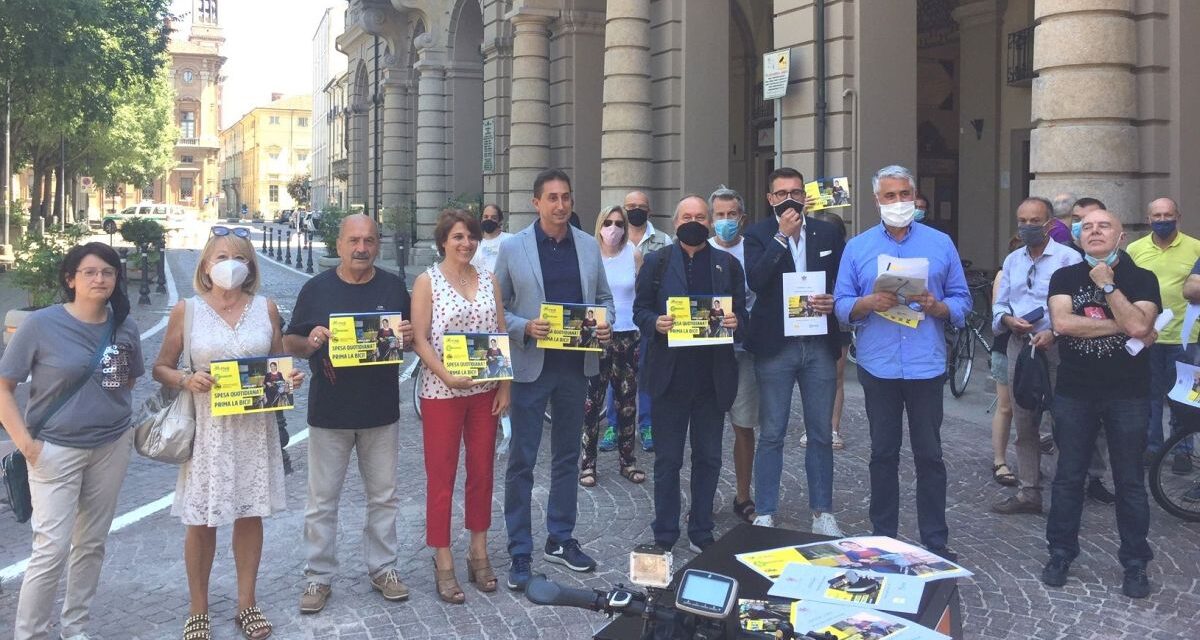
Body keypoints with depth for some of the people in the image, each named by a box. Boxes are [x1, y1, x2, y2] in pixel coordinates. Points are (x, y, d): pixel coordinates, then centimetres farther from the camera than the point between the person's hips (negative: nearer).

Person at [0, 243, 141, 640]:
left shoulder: (125, 327, 1)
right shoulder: (41, 325, -12)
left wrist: (120, 421, 6)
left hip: (112, 448, 4)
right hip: (56, 450, -4)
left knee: (91, 543, 13)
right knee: (52, 549, -7)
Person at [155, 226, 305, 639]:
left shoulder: (265, 308, 4)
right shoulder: (187, 310, -1)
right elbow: (161, 368, 3)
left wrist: (290, 377, -9)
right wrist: (186, 381, -17)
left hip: (255, 427, 2)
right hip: (207, 428, -2)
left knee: (251, 515, 9)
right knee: (201, 521, 4)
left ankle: (247, 605, 24)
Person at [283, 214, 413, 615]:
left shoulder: (393, 287, 4)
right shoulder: (317, 288, 0)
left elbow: (411, 340, 11)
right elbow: (290, 343, 3)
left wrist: (408, 336, -13)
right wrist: (309, 343, -19)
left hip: (381, 412, 2)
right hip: (329, 412, -1)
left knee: (383, 496, 11)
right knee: (322, 500, 6)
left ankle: (383, 568, 25)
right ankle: (318, 576, 17)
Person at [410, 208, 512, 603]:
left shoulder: (489, 280, 7)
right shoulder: (427, 282, -4)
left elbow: (501, 335, 9)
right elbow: (419, 339, -9)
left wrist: (505, 384, 2)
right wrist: (447, 376, -21)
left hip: (485, 391, 4)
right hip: (442, 392, -4)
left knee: (482, 471, 11)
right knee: (441, 477, 3)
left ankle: (479, 553, 24)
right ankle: (443, 564, 12)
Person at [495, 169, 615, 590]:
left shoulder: (588, 246, 6)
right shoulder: (513, 248, -4)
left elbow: (603, 297, 14)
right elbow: (496, 307, -1)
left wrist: (606, 324, -7)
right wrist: (524, 328, -18)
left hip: (576, 365, 4)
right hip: (531, 366, -4)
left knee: (567, 457, 14)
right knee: (521, 461, 1)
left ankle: (561, 539, 28)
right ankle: (520, 552, 11)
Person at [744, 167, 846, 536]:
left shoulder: (828, 233, 8)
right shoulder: (759, 235, -1)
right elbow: (755, 280, -17)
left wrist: (833, 302, -8)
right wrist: (782, 236, -18)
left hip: (820, 344, 3)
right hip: (775, 346, -3)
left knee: (821, 434, 9)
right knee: (771, 435, 4)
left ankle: (822, 513, 20)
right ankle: (765, 515, 12)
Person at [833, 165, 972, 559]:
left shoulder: (940, 244, 6)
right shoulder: (857, 247, 7)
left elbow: (962, 300, 6)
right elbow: (842, 305, 3)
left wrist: (938, 307, -14)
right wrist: (868, 303, -16)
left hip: (926, 366, 0)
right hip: (878, 365, 1)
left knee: (929, 455, 3)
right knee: (883, 453, 9)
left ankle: (935, 542, 12)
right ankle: (883, 537, 20)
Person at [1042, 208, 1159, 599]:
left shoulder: (1141, 279, -1)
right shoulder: (1065, 277, 4)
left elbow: (1139, 325, -18)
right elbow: (1061, 322, -14)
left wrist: (1107, 284, -14)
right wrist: (1120, 325, -13)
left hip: (1127, 394, -1)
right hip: (1074, 392, 1)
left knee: (1129, 480, 6)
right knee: (1068, 476, 9)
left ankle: (1135, 563, 17)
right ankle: (1061, 553, 21)